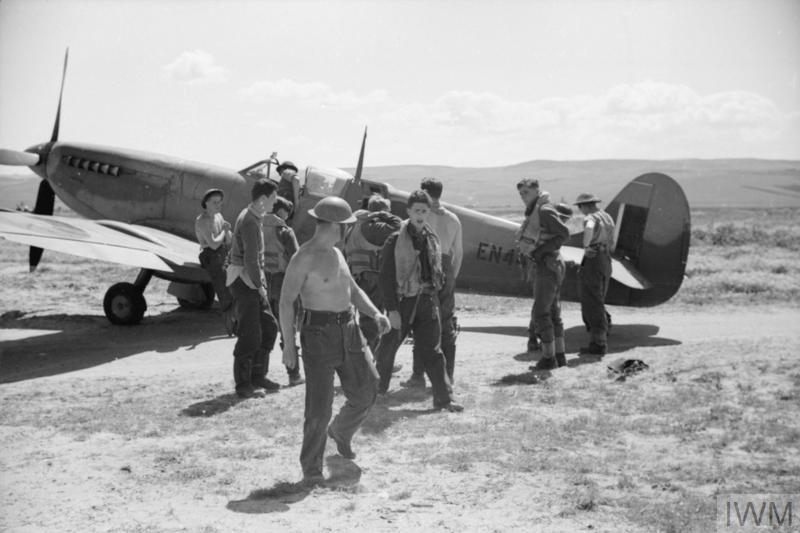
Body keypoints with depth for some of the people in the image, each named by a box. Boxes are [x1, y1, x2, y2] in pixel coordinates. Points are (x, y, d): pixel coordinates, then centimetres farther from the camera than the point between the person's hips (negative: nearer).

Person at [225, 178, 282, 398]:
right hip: (243, 280, -10)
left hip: (253, 281, 10)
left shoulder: (254, 217, 14)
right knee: (250, 335, -5)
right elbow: (250, 259, -23)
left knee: (269, 326, 12)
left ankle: (258, 376, 22)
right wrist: (259, 285, -13)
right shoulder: (249, 221, -19)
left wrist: (260, 282, 12)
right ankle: (243, 384, 4)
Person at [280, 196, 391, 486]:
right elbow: (286, 301, -14)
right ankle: (311, 468, 8)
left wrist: (375, 313, 3)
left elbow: (353, 290, 20)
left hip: (348, 330, 8)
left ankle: (340, 432, 41)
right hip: (319, 334, -8)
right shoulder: (304, 257, -13)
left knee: (364, 394, 12)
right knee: (319, 406, -7)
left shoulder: (336, 253, 14)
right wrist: (288, 344, -19)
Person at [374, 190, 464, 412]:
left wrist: (436, 293, 8)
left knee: (432, 351, 3)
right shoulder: (395, 240, -9)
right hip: (402, 301, -3)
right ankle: (377, 389, 30)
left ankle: (444, 398, 5)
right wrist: (391, 309, -13)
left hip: (427, 301, 3)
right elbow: (386, 276, -10)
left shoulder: (432, 238, 7)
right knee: (387, 347, 9)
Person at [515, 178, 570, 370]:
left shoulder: (545, 211, -15)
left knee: (540, 313, -6)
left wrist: (540, 251, -18)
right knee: (552, 312, 13)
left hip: (548, 266, -10)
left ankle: (548, 357, 0)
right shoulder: (534, 212, 15)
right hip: (549, 266, 10)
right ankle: (560, 355, 19)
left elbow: (564, 234, -19)